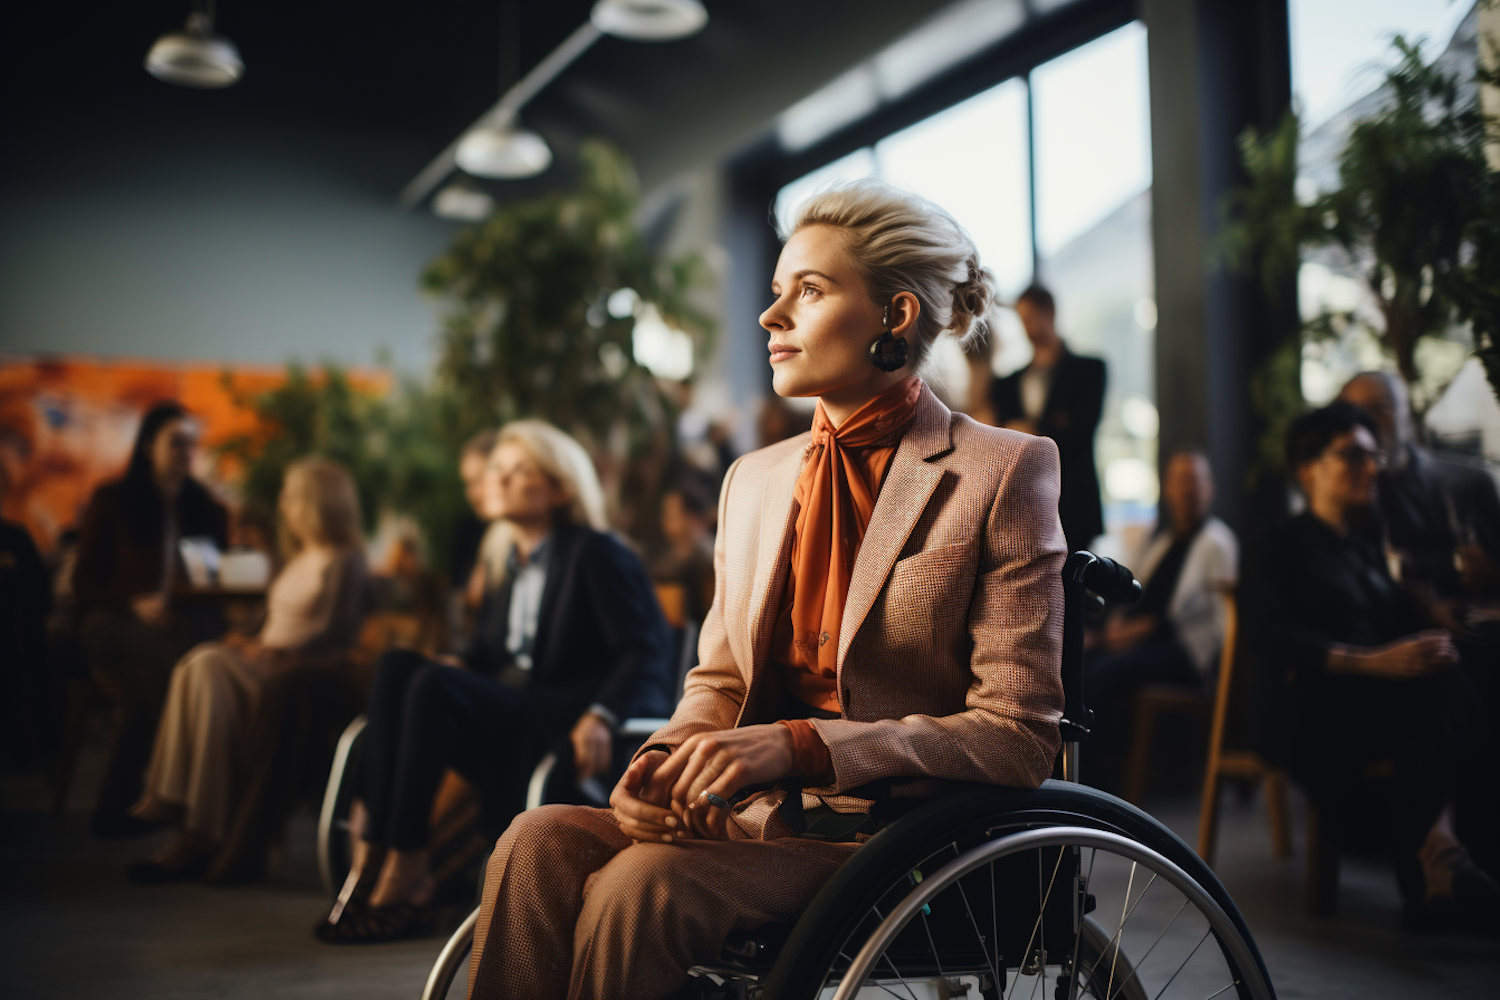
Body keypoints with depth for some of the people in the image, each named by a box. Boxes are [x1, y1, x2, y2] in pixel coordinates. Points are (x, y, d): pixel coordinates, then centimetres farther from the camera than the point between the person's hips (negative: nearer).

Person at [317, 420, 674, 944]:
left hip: (569, 729, -7)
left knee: (433, 687, -29)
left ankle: (405, 876, -27)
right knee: (396, 665, -18)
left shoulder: (596, 554, -2)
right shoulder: (504, 558, 20)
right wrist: (460, 667, -3)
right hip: (505, 715, 7)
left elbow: (650, 652, -12)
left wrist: (602, 715, -29)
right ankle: (373, 850, -27)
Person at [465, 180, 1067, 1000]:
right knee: (540, 841, -23)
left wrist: (800, 747, -20)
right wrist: (670, 757, -4)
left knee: (643, 884, -30)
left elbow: (1019, 736, -10)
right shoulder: (754, 479, 16)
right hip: (754, 812, 6)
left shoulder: (1003, 472, -4)